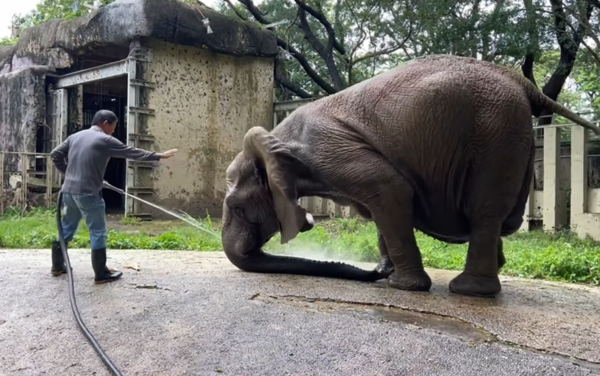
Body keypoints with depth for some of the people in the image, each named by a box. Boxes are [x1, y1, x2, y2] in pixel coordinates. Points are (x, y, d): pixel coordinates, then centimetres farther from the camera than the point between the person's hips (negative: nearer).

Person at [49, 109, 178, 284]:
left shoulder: (75, 136, 12)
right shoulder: (105, 140, -8)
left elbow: (55, 155, 13)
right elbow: (133, 153, -5)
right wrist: (159, 156, 2)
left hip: (69, 190, 8)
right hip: (88, 193, -8)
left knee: (66, 228, 20)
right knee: (98, 233, 1)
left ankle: (57, 266, 31)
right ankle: (101, 274, 7)